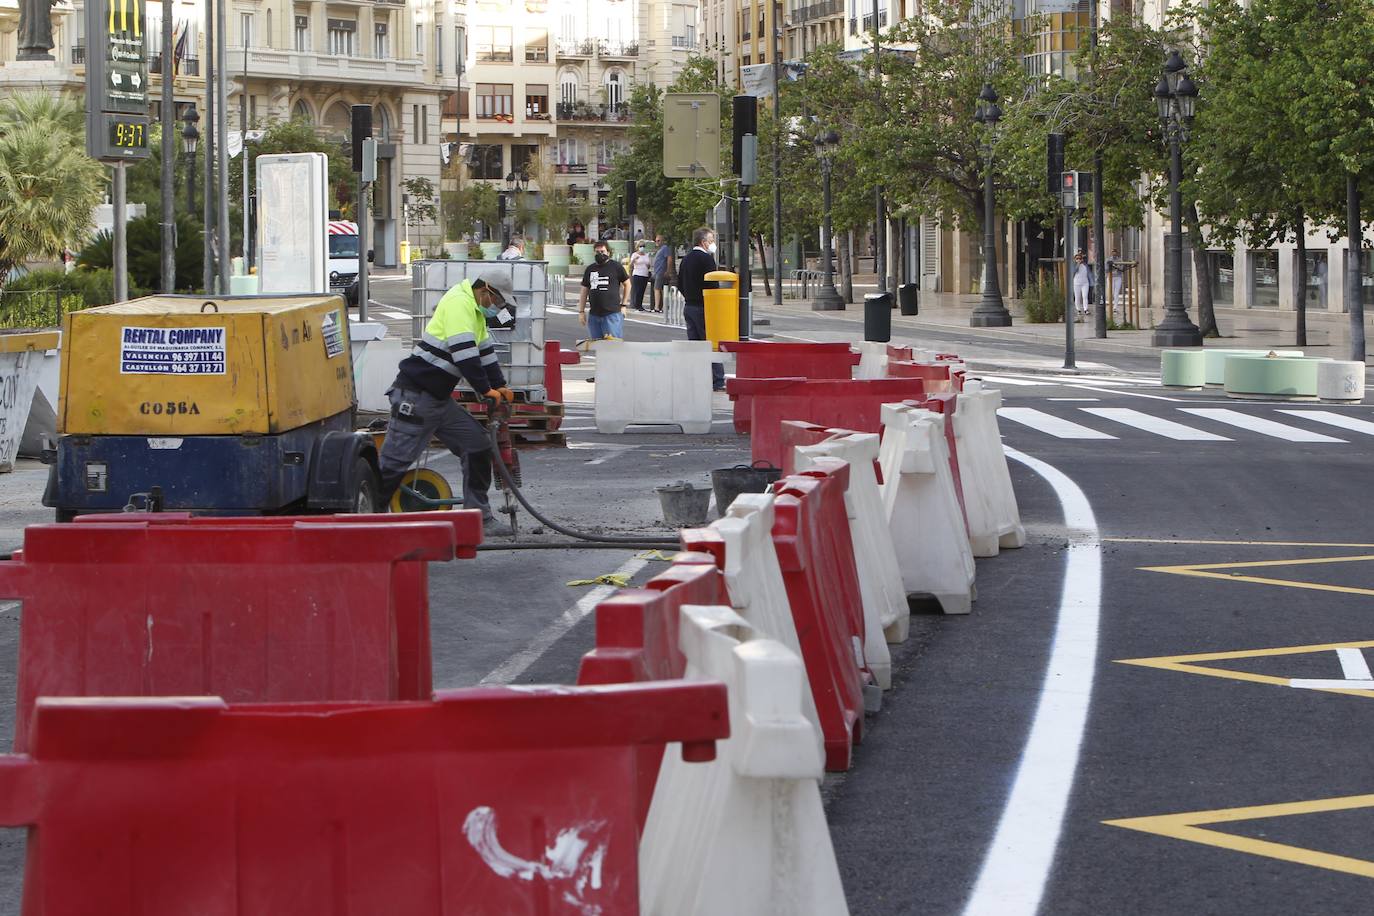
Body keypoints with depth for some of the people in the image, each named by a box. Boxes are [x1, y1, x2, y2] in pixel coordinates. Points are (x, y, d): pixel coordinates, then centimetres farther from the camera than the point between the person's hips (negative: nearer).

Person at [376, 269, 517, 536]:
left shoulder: (475, 312, 17)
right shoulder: (458, 304, -16)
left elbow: (486, 351, 23)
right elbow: (465, 353, -23)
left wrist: (500, 385, 11)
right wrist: (486, 390, -17)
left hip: (440, 399, 10)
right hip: (415, 397, -10)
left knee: (478, 447, 6)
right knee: (395, 461, -8)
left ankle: (480, 518, 11)